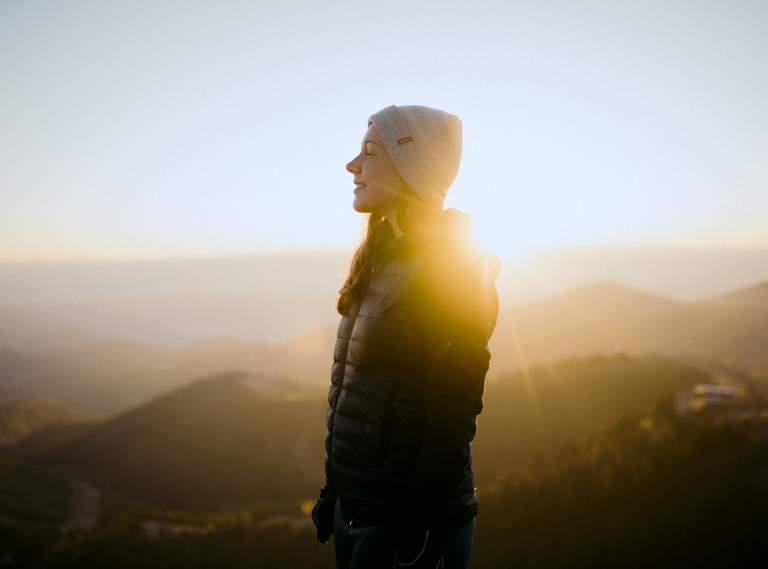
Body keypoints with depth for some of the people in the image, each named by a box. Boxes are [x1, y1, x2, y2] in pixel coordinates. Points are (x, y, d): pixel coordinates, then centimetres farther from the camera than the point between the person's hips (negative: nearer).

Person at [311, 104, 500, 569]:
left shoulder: (451, 268, -17)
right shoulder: (384, 260, 8)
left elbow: (450, 416, -19)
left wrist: (418, 530, -20)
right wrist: (335, 490, 14)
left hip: (411, 518, -7)